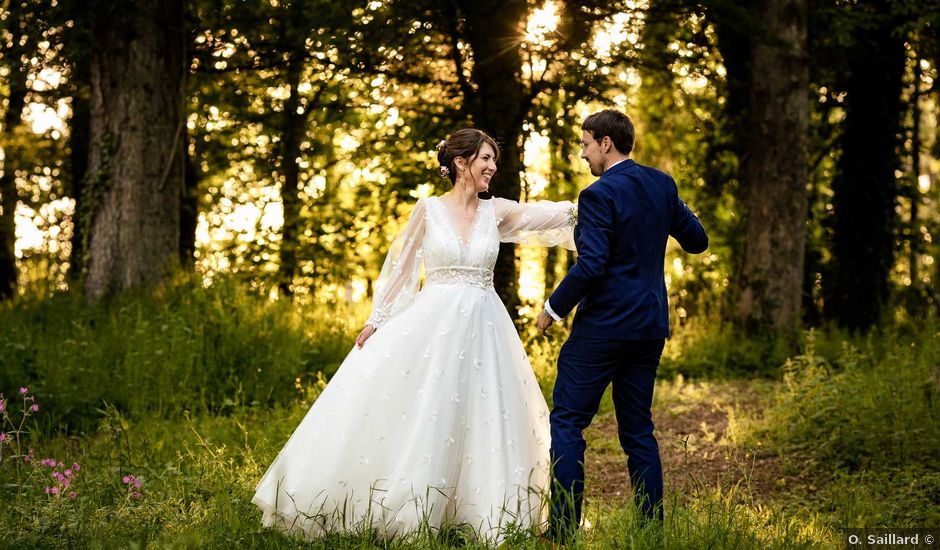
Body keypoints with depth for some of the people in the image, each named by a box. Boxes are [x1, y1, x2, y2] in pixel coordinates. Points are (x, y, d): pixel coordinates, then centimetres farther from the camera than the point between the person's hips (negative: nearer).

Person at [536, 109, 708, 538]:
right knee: (637, 428, 13)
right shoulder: (661, 184, 7)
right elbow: (697, 241, 15)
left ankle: (564, 528, -2)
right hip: (650, 325, 8)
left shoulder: (599, 195, -15)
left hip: (604, 324, -7)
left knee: (567, 421, 1)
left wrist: (554, 308, -9)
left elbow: (590, 266, -21)